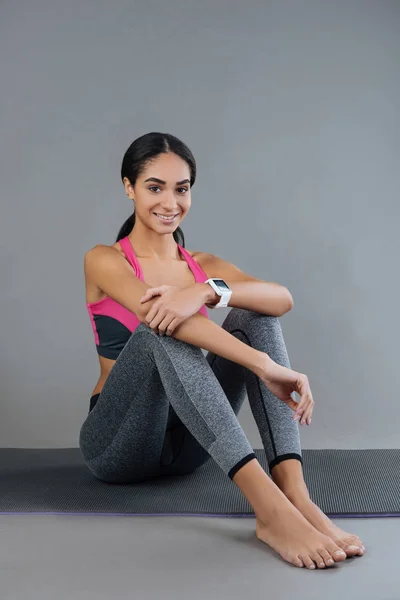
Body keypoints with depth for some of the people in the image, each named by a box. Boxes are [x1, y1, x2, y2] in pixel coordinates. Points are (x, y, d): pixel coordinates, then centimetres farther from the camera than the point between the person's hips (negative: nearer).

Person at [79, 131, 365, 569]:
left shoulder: (204, 266, 9)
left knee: (253, 315, -17)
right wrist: (264, 366, -38)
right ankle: (267, 504, -49)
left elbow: (283, 298, -13)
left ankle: (294, 494, -36)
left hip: (187, 443, 4)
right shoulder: (105, 261, -4)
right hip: (117, 444, -4)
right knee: (163, 330, -33)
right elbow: (156, 315, -26)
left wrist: (206, 291, -33)